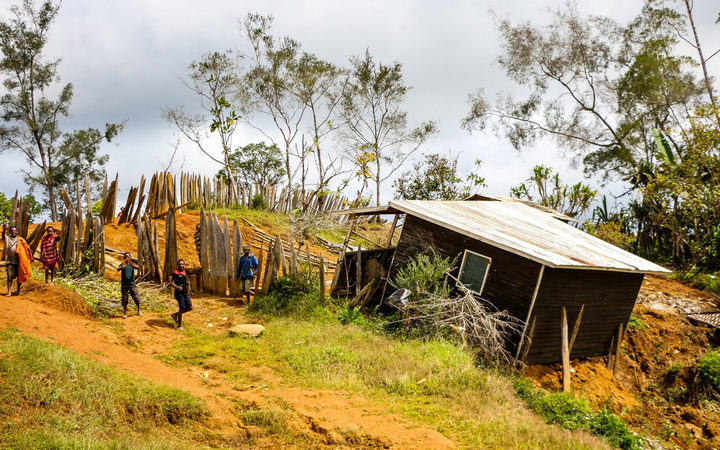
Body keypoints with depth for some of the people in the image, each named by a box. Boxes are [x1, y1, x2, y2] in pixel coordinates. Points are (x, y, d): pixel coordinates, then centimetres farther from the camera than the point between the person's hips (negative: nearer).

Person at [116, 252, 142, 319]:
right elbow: (118, 269, -20)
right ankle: (125, 313, 13)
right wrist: (122, 267, -44)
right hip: (124, 284, -1)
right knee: (124, 299, 2)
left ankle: (139, 310, 22)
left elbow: (137, 267, -18)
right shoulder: (122, 264, 0)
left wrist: (132, 265, -41)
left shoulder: (132, 264, 3)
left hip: (132, 283, 1)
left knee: (136, 297, 2)